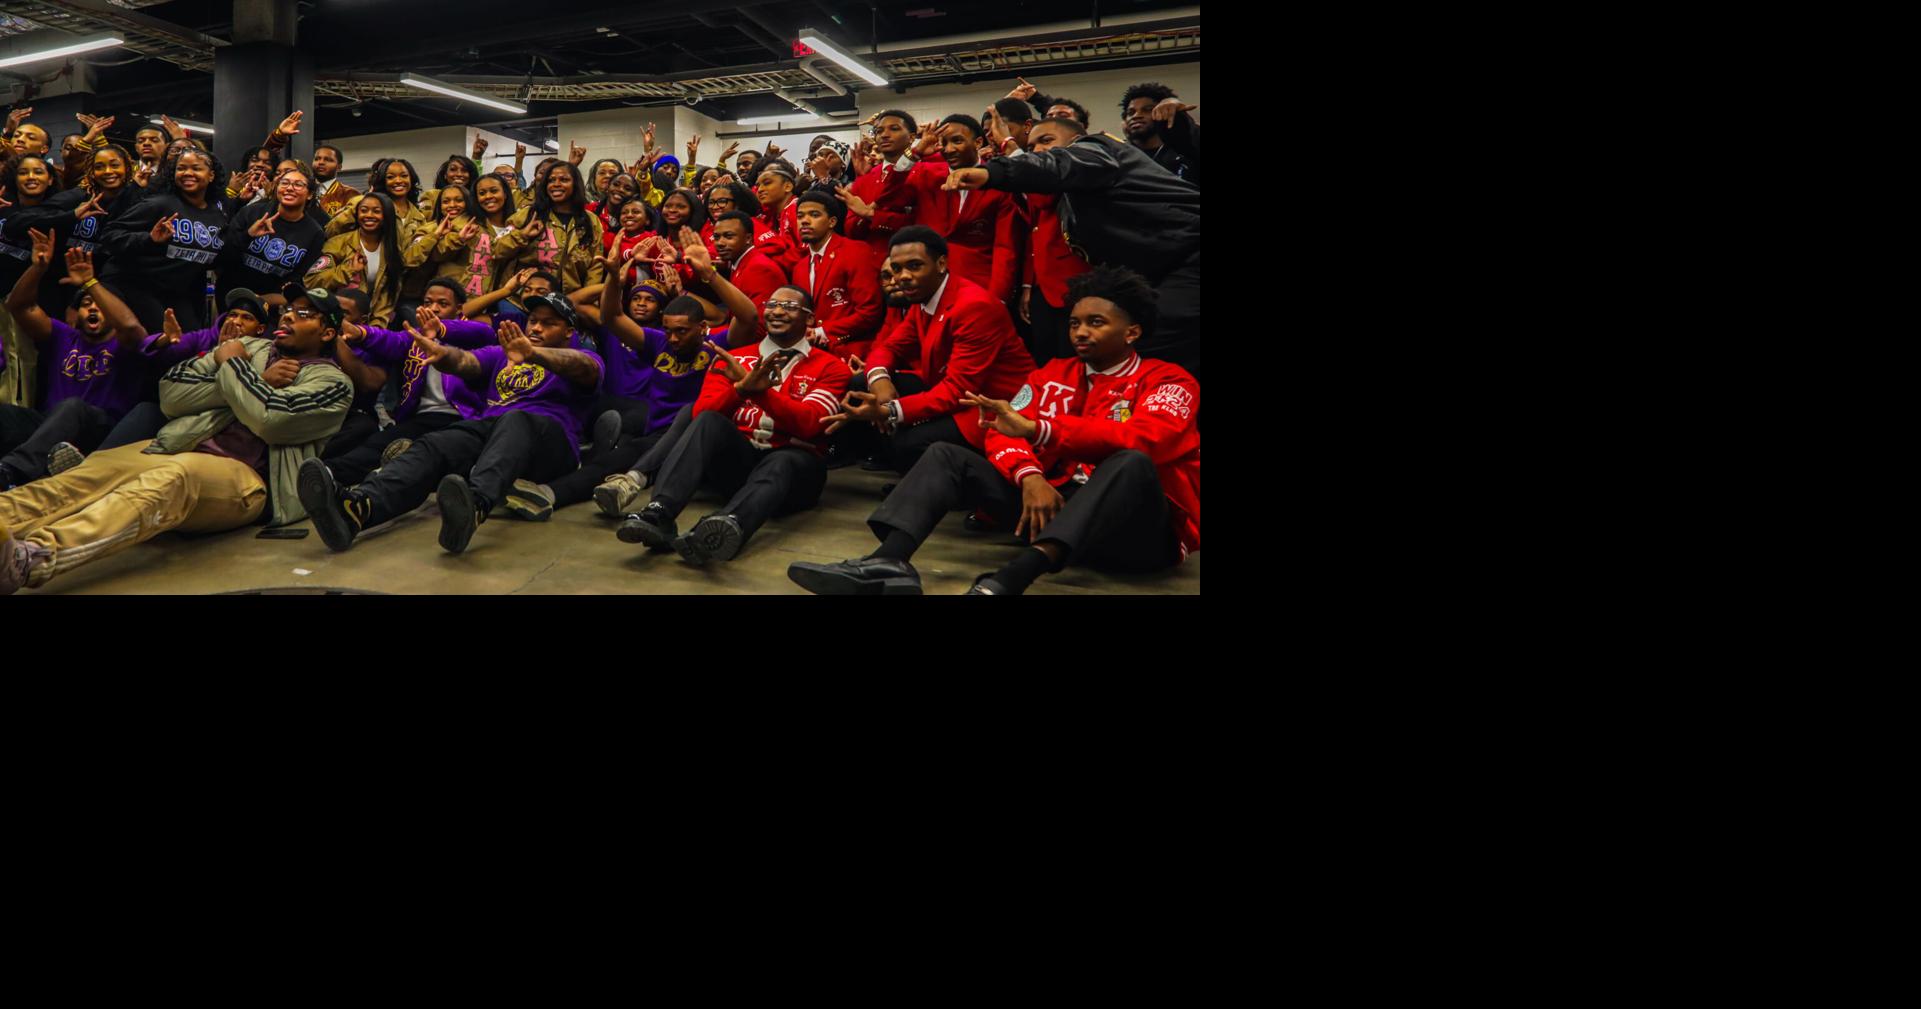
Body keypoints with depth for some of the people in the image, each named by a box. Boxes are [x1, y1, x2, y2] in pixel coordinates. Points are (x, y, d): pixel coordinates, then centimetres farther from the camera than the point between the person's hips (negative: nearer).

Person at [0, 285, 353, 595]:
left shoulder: (331, 382, 7)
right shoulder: (250, 349, 23)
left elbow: (270, 418, -14)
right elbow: (171, 393, 9)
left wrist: (232, 365, 1)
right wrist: (255, 382, 0)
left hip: (244, 478, -6)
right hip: (183, 449, 6)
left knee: (175, 477, -36)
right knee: (98, 469, -22)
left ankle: (33, 556, -57)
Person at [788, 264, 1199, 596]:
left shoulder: (1168, 382, -3)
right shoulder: (1054, 374, 13)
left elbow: (1143, 440, -24)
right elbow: (1003, 432, 0)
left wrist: (1036, 428, -33)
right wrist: (1029, 476, -23)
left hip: (1140, 530, -5)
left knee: (1132, 464, -37)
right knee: (947, 456, -5)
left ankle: (1008, 581, -53)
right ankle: (889, 562, -35)